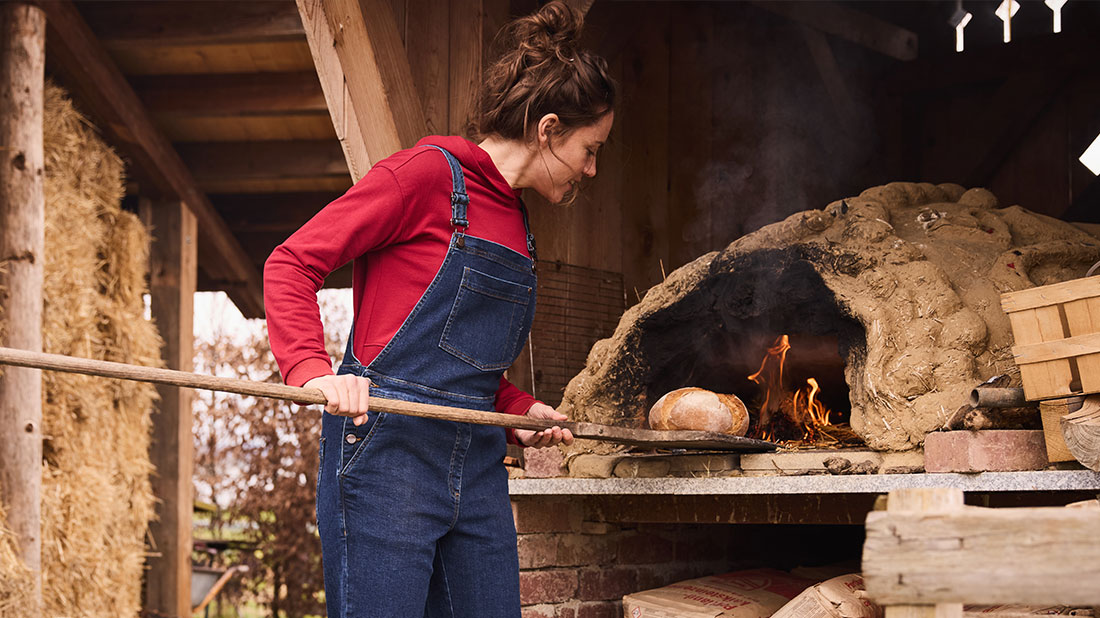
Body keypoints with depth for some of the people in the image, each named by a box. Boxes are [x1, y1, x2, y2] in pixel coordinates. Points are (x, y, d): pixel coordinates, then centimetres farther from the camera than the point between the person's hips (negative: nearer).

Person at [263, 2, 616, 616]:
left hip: (477, 472, 8)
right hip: (388, 446, -8)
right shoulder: (431, 173, -5)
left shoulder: (517, 225, 19)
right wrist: (314, 371, -24)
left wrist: (520, 408, 11)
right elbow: (291, 264, -9)